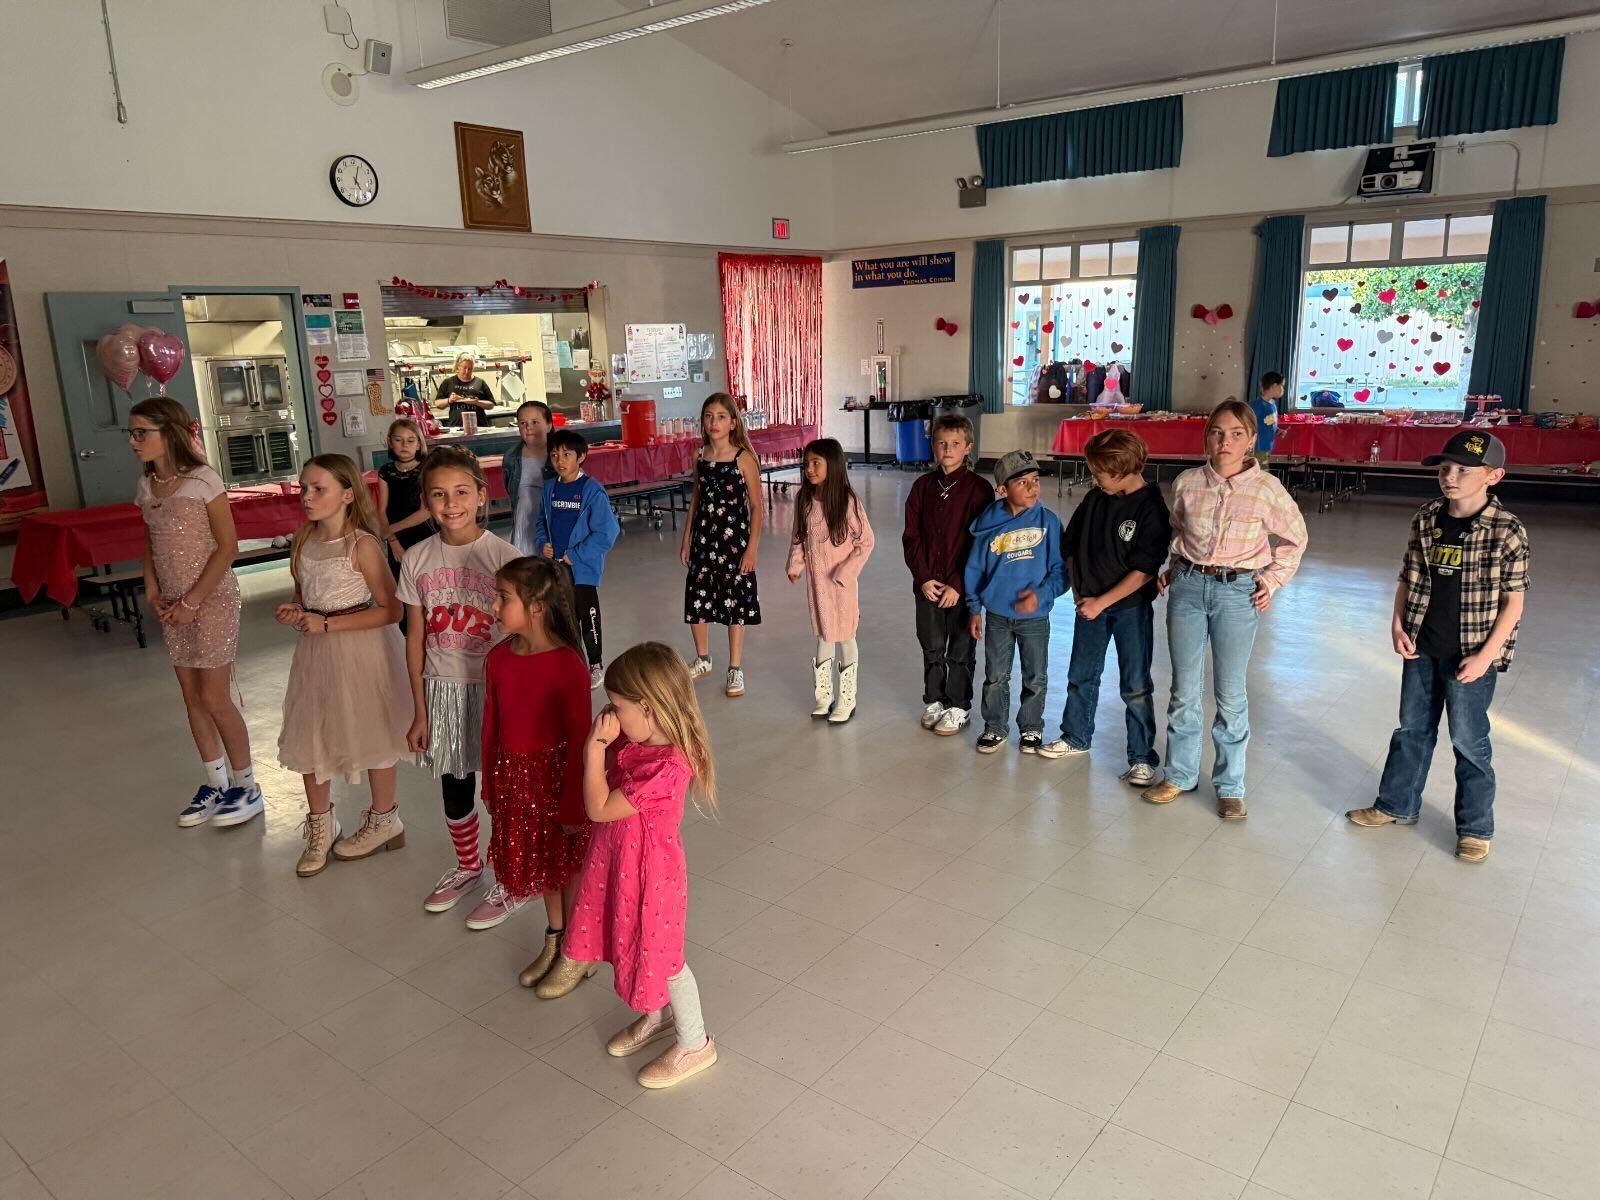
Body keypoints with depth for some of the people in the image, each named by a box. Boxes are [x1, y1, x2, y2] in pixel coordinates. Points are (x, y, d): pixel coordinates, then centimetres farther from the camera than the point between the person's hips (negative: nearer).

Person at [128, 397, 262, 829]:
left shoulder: (203, 481, -13)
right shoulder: (146, 487, 6)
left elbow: (228, 547, -14)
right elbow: (150, 544, 15)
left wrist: (193, 601, -15)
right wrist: (152, 590, 0)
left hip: (212, 600, -6)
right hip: (174, 606, 7)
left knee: (214, 698, -2)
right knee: (192, 697, 11)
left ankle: (246, 786, 13)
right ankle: (215, 783, 25)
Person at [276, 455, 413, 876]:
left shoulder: (362, 545, -17)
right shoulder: (303, 540, 2)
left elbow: (390, 610, -19)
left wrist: (328, 624, -21)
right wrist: (295, 611, -5)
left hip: (359, 648, -6)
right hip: (315, 650, 6)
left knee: (371, 734, 10)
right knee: (307, 736, 10)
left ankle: (383, 821, 30)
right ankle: (320, 826, 30)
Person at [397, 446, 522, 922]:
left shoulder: (502, 556, -11)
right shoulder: (418, 559, 0)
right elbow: (415, 640, 5)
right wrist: (420, 712, 6)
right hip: (442, 689, 4)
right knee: (453, 788, 18)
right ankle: (468, 867, 42)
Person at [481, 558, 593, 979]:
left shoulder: (568, 666, -22)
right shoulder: (498, 658, -3)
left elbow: (578, 739, -18)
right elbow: (491, 725, 7)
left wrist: (573, 805, -15)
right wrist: (491, 785, 12)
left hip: (556, 776, -6)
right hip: (515, 778, 6)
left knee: (567, 864, 11)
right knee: (541, 863, 21)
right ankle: (554, 942, 41)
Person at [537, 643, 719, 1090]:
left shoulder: (666, 768, -35)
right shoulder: (636, 740, -8)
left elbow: (599, 808, -28)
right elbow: (602, 767, 10)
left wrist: (595, 747, -26)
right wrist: (601, 741, -5)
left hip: (648, 871, -9)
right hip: (616, 860, 9)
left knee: (662, 957, 10)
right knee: (634, 944, 25)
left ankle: (695, 1044, 33)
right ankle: (657, 1017, 51)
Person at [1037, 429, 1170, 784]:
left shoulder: (1151, 508, -15)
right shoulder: (1095, 498, 0)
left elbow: (1145, 570, -18)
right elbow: (1071, 547, 11)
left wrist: (1102, 602, -17)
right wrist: (1079, 591, 3)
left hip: (1131, 606, -5)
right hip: (1090, 603, 6)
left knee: (1136, 686, 2)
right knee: (1081, 675, 16)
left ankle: (1142, 758, 14)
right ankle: (1076, 737, 35)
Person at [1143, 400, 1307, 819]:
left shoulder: (1266, 488, -8)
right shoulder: (1187, 483, -2)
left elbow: (1294, 539, 8)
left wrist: (1272, 580, 1)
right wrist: (1175, 567, 5)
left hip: (1237, 593, -2)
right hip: (1188, 587, 2)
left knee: (1230, 695, 6)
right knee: (1184, 689, 10)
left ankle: (1230, 787, 21)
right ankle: (1180, 775, 26)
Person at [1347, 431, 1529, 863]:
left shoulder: (1506, 531, -14)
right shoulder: (1426, 519, -1)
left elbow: (1513, 599, -10)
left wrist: (1485, 655, -15)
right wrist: (1398, 625, -3)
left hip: (1471, 655, -4)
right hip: (1421, 648, 5)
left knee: (1468, 741, 8)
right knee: (1413, 730, 18)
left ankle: (1475, 829, 25)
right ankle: (1397, 805, 35)